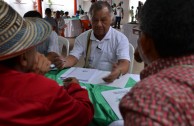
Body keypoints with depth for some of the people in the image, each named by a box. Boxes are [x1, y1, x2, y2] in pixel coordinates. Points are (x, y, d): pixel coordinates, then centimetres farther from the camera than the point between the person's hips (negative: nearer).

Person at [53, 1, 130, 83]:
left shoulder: (121, 39, -6)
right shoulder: (82, 37, 3)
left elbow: (125, 63, -17)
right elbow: (73, 57, -5)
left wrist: (118, 71, -42)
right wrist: (64, 63, -29)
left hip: (112, 80, -2)